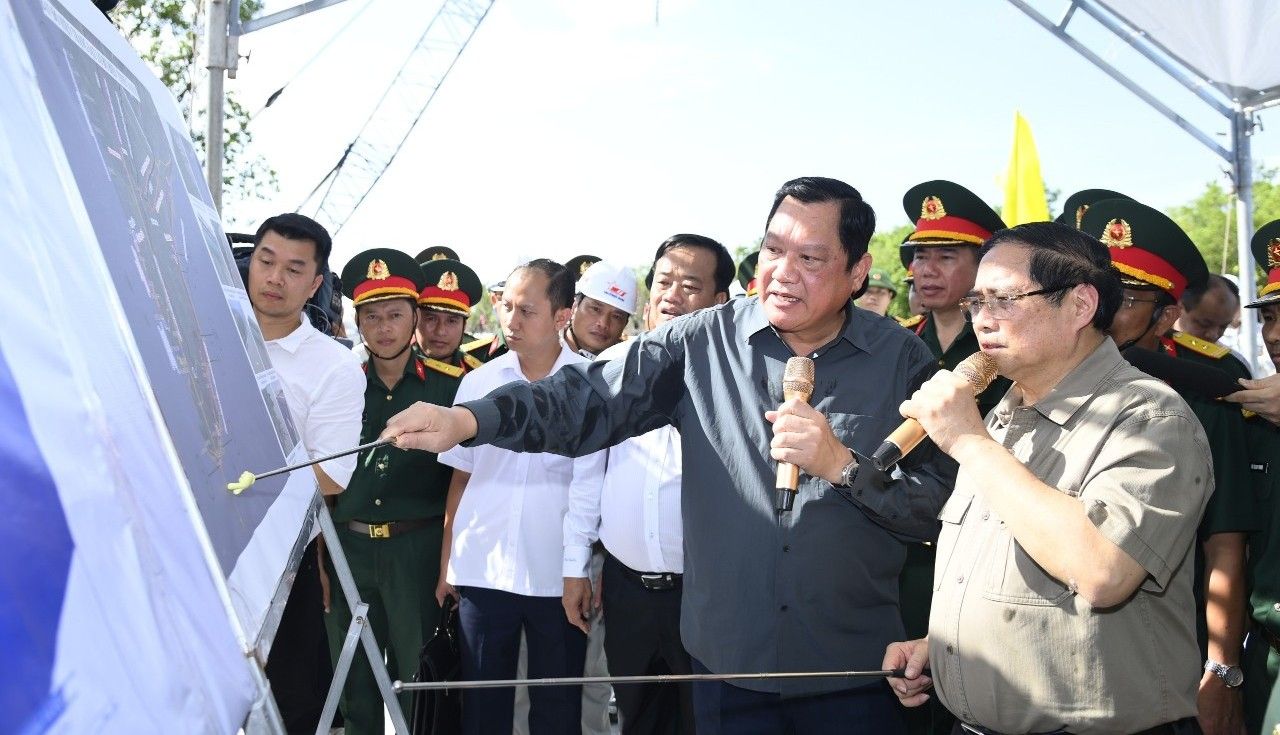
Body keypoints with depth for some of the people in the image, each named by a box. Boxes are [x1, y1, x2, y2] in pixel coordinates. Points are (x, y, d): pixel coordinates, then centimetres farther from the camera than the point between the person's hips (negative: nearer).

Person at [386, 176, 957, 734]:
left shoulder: (904, 361, -2)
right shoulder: (704, 343, -2)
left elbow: (942, 504, -5)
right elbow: (592, 399, -7)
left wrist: (843, 464, -20)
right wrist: (465, 420, -19)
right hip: (729, 659, 1)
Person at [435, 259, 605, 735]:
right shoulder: (479, 382, 3)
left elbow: (596, 487, -3)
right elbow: (461, 477, 9)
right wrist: (446, 562, 8)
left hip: (559, 576, -2)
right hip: (482, 571, 2)